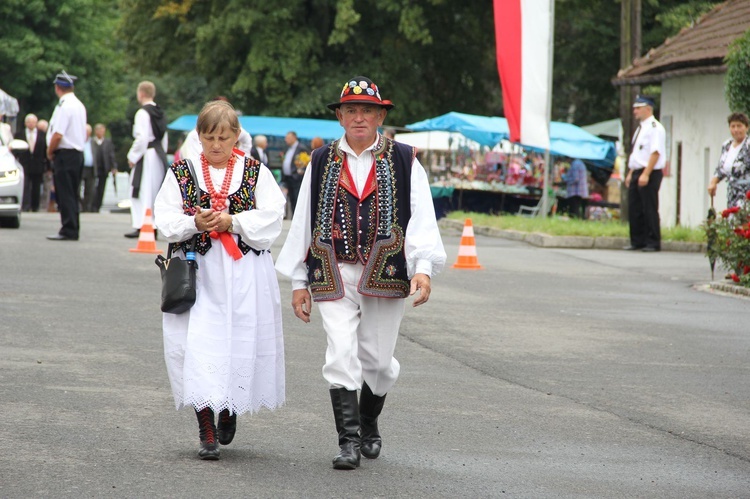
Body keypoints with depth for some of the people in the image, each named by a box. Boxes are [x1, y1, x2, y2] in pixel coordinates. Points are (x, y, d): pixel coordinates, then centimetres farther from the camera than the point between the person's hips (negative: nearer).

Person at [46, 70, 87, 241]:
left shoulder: (64, 106, -15)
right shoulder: (80, 105, 13)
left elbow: (58, 134, -21)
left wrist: (50, 152, -5)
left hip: (64, 154, -9)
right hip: (78, 152, 9)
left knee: (64, 194, -8)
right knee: (71, 195, 12)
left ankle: (68, 231, -10)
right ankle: (73, 230, 14)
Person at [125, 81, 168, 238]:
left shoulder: (143, 113, -12)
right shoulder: (160, 113, 12)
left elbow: (141, 138, -18)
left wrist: (132, 156, -10)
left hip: (146, 156, -8)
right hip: (159, 155, 8)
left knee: (142, 192, -6)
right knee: (154, 191, 11)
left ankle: (140, 226, -11)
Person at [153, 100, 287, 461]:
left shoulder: (256, 173, 7)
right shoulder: (181, 174, 9)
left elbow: (271, 218, -3)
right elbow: (165, 221, 2)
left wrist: (233, 222, -15)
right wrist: (194, 223, -16)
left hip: (246, 274, 0)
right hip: (198, 273, 0)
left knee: (243, 343, 2)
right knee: (197, 344, -11)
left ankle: (231, 409, 30)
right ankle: (206, 430, -7)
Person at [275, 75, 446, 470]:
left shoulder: (404, 162, 4)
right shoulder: (321, 163, 9)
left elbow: (422, 219, -2)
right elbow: (303, 223, 11)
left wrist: (423, 267, -16)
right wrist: (299, 281, 7)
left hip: (384, 274, 0)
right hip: (333, 274, 1)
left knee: (377, 361, 7)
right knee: (341, 357, -10)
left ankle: (369, 425, 33)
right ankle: (349, 441, -7)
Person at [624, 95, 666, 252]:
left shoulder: (655, 128, -11)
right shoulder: (640, 128, 18)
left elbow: (655, 152, -18)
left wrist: (645, 174, -23)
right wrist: (631, 173, 17)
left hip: (650, 174, -9)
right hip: (637, 173, 9)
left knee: (649, 209, -5)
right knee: (634, 209, 8)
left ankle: (653, 243, 0)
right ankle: (637, 241, 14)